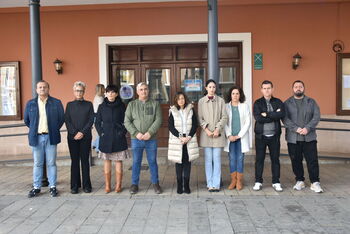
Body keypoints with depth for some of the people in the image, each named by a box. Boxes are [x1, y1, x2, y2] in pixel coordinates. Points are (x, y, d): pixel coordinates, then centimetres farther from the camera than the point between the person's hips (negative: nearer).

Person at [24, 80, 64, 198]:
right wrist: (34, 130, 11)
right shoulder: (30, 103, 7)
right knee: (37, 164, 8)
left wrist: (54, 130, 5)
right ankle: (36, 187, 17)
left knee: (51, 163, 4)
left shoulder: (56, 103, 2)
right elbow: (26, 120, 15)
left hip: (51, 137, -1)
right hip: (36, 138, 2)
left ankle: (53, 186, 12)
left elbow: (62, 118, 6)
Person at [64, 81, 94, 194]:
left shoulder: (89, 104, 6)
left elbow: (91, 120, 0)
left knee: (85, 160, 3)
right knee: (75, 161, 4)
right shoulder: (69, 105, 9)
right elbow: (67, 120, 2)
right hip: (72, 137, 1)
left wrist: (82, 132, -11)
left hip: (85, 137, -1)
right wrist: (74, 133, -10)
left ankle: (86, 185, 10)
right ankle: (74, 186, 11)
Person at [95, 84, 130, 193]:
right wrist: (101, 133, -2)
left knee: (118, 162, 3)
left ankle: (118, 185, 12)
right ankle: (107, 185, 14)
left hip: (119, 139, -1)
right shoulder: (102, 106, 4)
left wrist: (122, 132, -7)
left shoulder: (121, 106, 0)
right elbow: (97, 122, 8)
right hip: (105, 139, 1)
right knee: (107, 162, 7)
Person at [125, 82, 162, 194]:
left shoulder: (155, 104, 4)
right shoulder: (132, 104, 5)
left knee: (152, 162, 9)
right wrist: (136, 133, -12)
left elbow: (158, 120, -4)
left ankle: (155, 183, 22)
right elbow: (127, 121, 0)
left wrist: (149, 133, -15)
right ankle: (134, 184, 22)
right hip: (136, 139, 0)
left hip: (151, 139, 0)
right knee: (136, 162, 9)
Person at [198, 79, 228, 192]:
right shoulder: (201, 101, 5)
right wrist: (206, 129, -9)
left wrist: (218, 129, -9)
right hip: (206, 134, 0)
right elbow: (200, 118, 3)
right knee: (208, 159, 3)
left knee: (217, 159, 1)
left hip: (218, 133, 0)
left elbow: (224, 117, 2)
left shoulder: (221, 100, 4)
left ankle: (216, 184, 7)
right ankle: (210, 184, 11)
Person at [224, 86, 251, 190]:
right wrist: (229, 135, -8)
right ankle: (233, 180, 11)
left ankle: (239, 181, 11)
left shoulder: (245, 106, 3)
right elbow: (224, 123, 2)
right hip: (230, 137, 0)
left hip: (241, 137, 0)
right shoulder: (226, 107, 3)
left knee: (240, 159, 2)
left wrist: (239, 135, -7)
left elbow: (248, 122, 0)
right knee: (232, 159, 2)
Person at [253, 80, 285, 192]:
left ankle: (276, 182, 19)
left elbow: (282, 114, -13)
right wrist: (274, 115, -11)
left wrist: (267, 114, -15)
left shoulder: (278, 102, 6)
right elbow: (258, 118, -14)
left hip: (274, 135, 1)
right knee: (259, 159, 5)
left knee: (275, 159, 8)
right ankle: (258, 182, 16)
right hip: (261, 135, -1)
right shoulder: (257, 103, 3)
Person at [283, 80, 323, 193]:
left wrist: (307, 128, -14)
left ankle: (315, 183, 9)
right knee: (296, 161, 7)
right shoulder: (287, 103, 6)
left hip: (309, 137, 0)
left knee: (312, 160, -1)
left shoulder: (311, 102, 10)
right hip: (293, 138, 0)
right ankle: (300, 181, 20)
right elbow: (285, 119, -4)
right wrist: (296, 129, -17)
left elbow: (316, 117, 1)